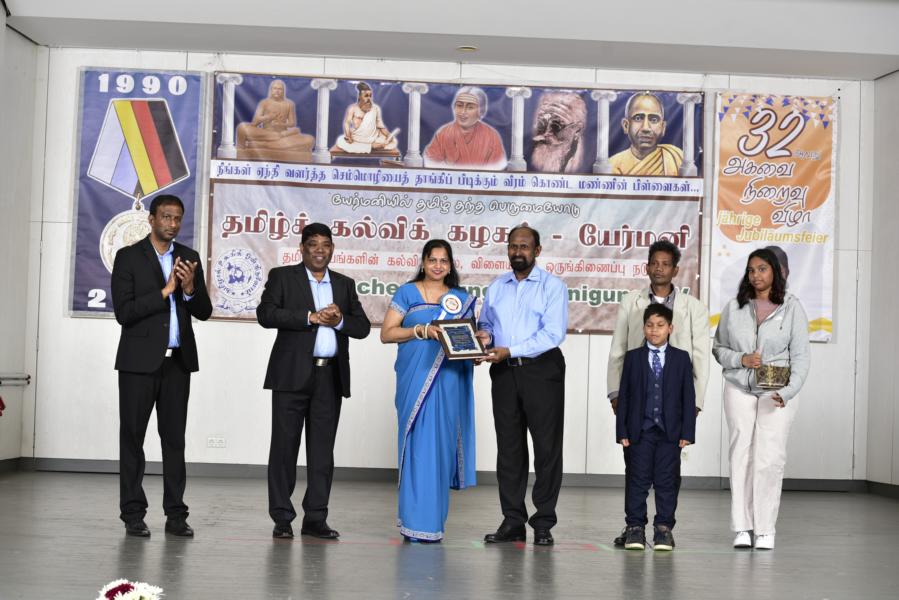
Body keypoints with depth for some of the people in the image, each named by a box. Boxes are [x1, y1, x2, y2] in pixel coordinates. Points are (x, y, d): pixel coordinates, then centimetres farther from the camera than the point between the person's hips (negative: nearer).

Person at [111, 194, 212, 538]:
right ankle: (133, 515, 9)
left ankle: (175, 515, 9)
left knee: (175, 438, 5)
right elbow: (123, 312, -11)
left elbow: (204, 312, 6)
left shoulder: (189, 258, 9)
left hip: (178, 361, 3)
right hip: (139, 360, -3)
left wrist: (191, 289, -14)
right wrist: (164, 291, -18)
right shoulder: (128, 257, -2)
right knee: (132, 437, 2)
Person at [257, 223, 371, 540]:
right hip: (293, 374, -3)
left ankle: (315, 519, 10)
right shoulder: (282, 276, 5)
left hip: (330, 376, 4)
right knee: (285, 446, -1)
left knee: (322, 450, 5)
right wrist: (310, 317, -15)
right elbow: (265, 313, -10)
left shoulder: (344, 284, 16)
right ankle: (282, 518, 7)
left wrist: (340, 320, -10)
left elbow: (363, 327, 11)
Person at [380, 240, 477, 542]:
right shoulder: (407, 293, 6)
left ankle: (434, 516, 11)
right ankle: (417, 522, 0)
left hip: (449, 380, 2)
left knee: (442, 446, 1)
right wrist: (422, 330, -13)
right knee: (418, 445, -5)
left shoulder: (462, 299, 14)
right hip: (415, 378, -2)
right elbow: (387, 333, 1)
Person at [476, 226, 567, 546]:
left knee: (547, 447, -2)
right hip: (504, 373, 5)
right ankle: (512, 521, 12)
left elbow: (553, 333, -13)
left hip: (542, 371, -5)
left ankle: (543, 523, 5)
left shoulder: (553, 286, -3)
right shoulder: (496, 287, 14)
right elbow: (485, 323, 23)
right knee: (508, 447, 6)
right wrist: (484, 335, -2)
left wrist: (510, 351, -19)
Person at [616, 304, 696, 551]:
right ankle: (635, 527, 9)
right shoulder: (633, 357, 5)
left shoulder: (681, 358, 5)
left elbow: (688, 397, 4)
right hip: (639, 431, 0)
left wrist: (687, 432, -3)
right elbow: (624, 396, 3)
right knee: (637, 480, 2)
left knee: (667, 481, 3)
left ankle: (664, 528, 11)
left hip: (670, 431, 0)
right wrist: (622, 431, -3)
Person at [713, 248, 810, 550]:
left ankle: (765, 529, 0)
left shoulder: (791, 307, 1)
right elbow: (718, 347, 12)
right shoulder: (734, 307, 7)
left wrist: (788, 392, -13)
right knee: (741, 454, -2)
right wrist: (741, 359, -8)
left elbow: (800, 354, -1)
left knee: (769, 457, -7)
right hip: (739, 389, 2)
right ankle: (742, 528, 5)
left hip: (776, 391, -2)